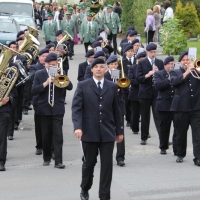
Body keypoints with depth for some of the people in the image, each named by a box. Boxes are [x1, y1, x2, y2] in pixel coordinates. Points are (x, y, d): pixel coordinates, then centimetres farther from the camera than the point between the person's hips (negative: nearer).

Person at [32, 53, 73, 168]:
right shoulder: (39, 74, 3)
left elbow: (70, 87, -5)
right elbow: (34, 91, -7)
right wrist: (46, 83, -19)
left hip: (58, 109, -1)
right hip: (44, 109, 1)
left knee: (58, 135, -6)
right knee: (46, 136, 8)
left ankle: (58, 161, -8)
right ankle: (47, 158, 22)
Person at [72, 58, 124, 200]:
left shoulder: (112, 86, 8)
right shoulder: (83, 86, 1)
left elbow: (116, 110, 11)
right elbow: (76, 107, -6)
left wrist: (119, 130, 11)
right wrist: (77, 126, -19)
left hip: (108, 132, 1)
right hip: (89, 132, -1)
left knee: (107, 165, 0)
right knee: (89, 163, 10)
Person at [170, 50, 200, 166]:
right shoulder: (175, 72, 10)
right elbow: (174, 82, -10)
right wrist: (186, 72, -14)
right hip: (181, 107, 0)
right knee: (180, 133, 10)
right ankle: (180, 154, 26)